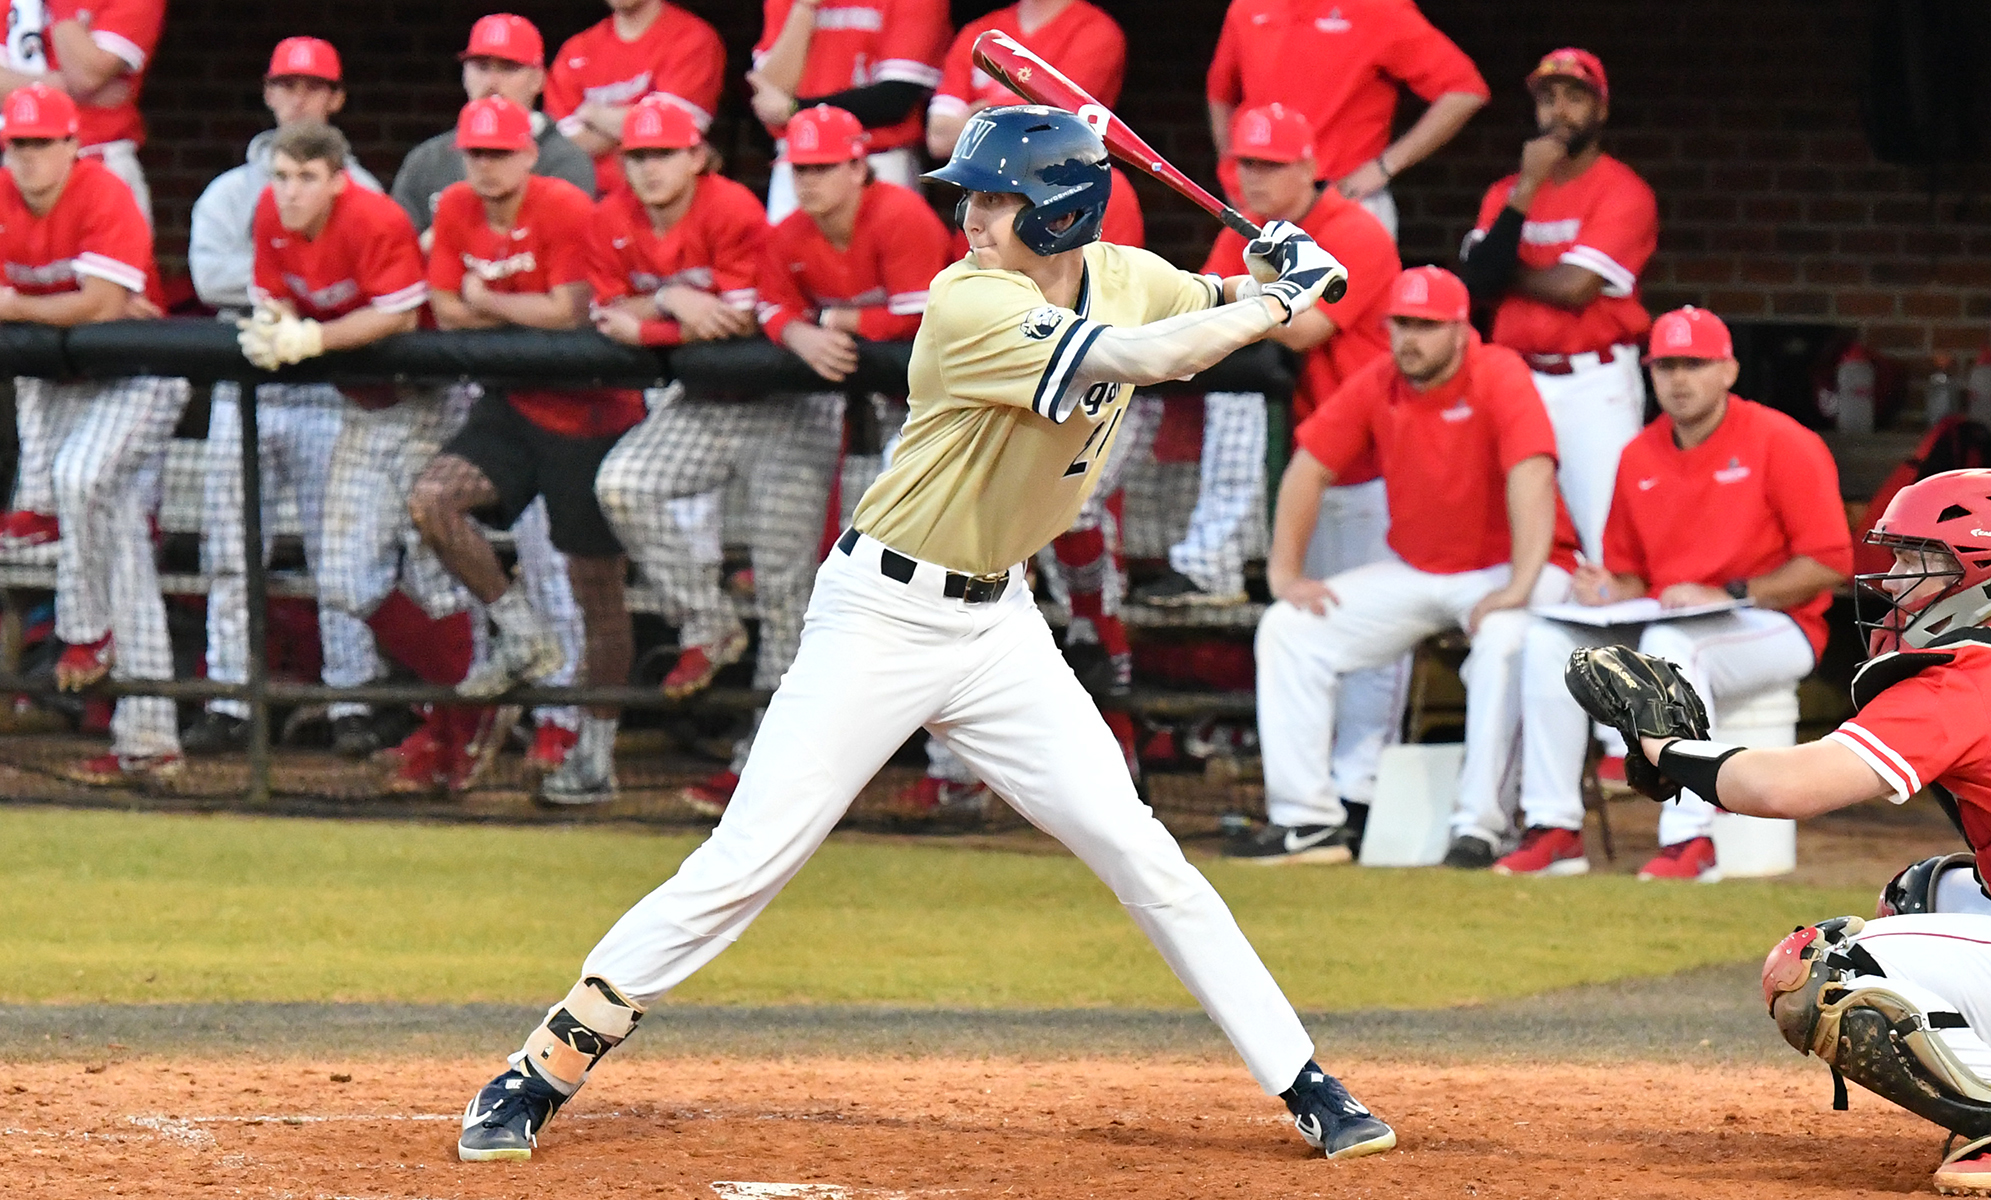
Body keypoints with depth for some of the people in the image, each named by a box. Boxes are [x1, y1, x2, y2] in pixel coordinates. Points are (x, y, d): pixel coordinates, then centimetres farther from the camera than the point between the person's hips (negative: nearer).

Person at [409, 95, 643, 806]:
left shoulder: (567, 211, -18)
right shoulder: (457, 211, 0)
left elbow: (570, 314, -23)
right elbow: (446, 312, -1)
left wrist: (491, 302, -11)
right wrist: (532, 315, -11)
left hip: (590, 413, -5)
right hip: (514, 406, 5)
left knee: (596, 586, 1)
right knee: (432, 501, -19)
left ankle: (597, 749, 10)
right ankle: (522, 634, -1)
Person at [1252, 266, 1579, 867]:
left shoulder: (1501, 378, -19)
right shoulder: (1374, 386, -3)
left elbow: (1532, 478, -31)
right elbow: (1307, 470, 2)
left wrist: (1519, 589, -41)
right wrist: (1284, 573, -6)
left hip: (1504, 566, -6)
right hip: (1413, 569, 6)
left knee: (1504, 639, -38)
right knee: (1287, 628, -7)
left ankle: (1476, 828, -33)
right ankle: (1310, 820, -11)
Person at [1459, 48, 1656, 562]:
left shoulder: (1623, 191, -4)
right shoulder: (1507, 191, 14)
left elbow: (1574, 288, -14)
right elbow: (1477, 283, -2)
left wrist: (1505, 275, 2)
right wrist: (1525, 188, -5)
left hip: (1595, 385, -6)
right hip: (1517, 380, 6)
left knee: (1605, 533, -16)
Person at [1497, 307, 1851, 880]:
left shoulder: (1781, 443, -9)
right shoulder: (1639, 457, 9)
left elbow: (1828, 564, -13)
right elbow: (1630, 573, 19)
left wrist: (1729, 595, -19)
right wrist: (1611, 593, -6)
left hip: (1773, 628, -7)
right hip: (1663, 620, 7)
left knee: (1669, 644, -36)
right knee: (1548, 639, -12)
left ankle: (1691, 841, -36)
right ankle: (1553, 831, -14)